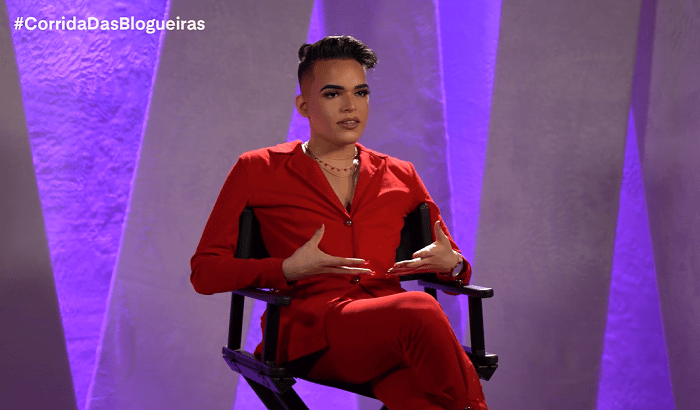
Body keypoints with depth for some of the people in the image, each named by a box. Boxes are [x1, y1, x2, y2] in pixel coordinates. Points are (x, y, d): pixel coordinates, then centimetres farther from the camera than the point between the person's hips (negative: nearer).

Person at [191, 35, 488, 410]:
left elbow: (456, 268, 30)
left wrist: (451, 263, 3)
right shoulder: (258, 170, 15)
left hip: (391, 330, 3)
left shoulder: (399, 175, 24)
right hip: (311, 327, -2)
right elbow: (204, 272, 10)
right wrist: (287, 269, -7)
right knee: (419, 308, -36)